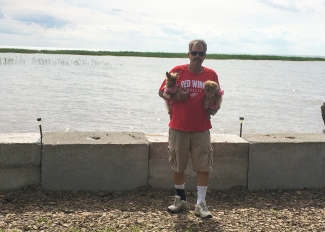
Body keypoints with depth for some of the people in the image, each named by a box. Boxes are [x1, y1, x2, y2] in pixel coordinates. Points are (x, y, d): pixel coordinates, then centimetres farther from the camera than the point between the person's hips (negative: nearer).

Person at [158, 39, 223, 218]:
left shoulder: (211, 75, 2)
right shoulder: (177, 71, -2)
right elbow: (162, 92, 2)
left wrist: (214, 108, -9)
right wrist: (177, 96, -15)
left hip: (201, 129, 1)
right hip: (178, 128, 0)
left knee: (203, 167, -1)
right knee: (178, 166, 11)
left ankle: (200, 204, 9)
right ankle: (180, 199, 28)